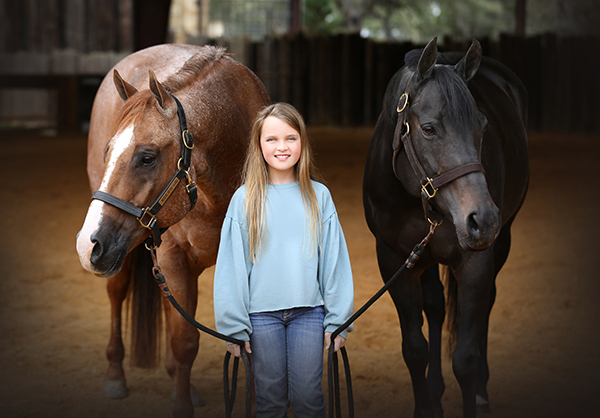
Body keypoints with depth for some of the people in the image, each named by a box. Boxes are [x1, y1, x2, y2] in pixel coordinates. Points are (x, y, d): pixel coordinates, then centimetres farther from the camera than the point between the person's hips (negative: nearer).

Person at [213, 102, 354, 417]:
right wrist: (233, 325, -3)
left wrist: (338, 319, 1)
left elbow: (335, 260, 5)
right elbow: (231, 266, 1)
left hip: (309, 312, 1)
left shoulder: (318, 196, 4)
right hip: (262, 313, 0)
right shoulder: (245, 199, 0)